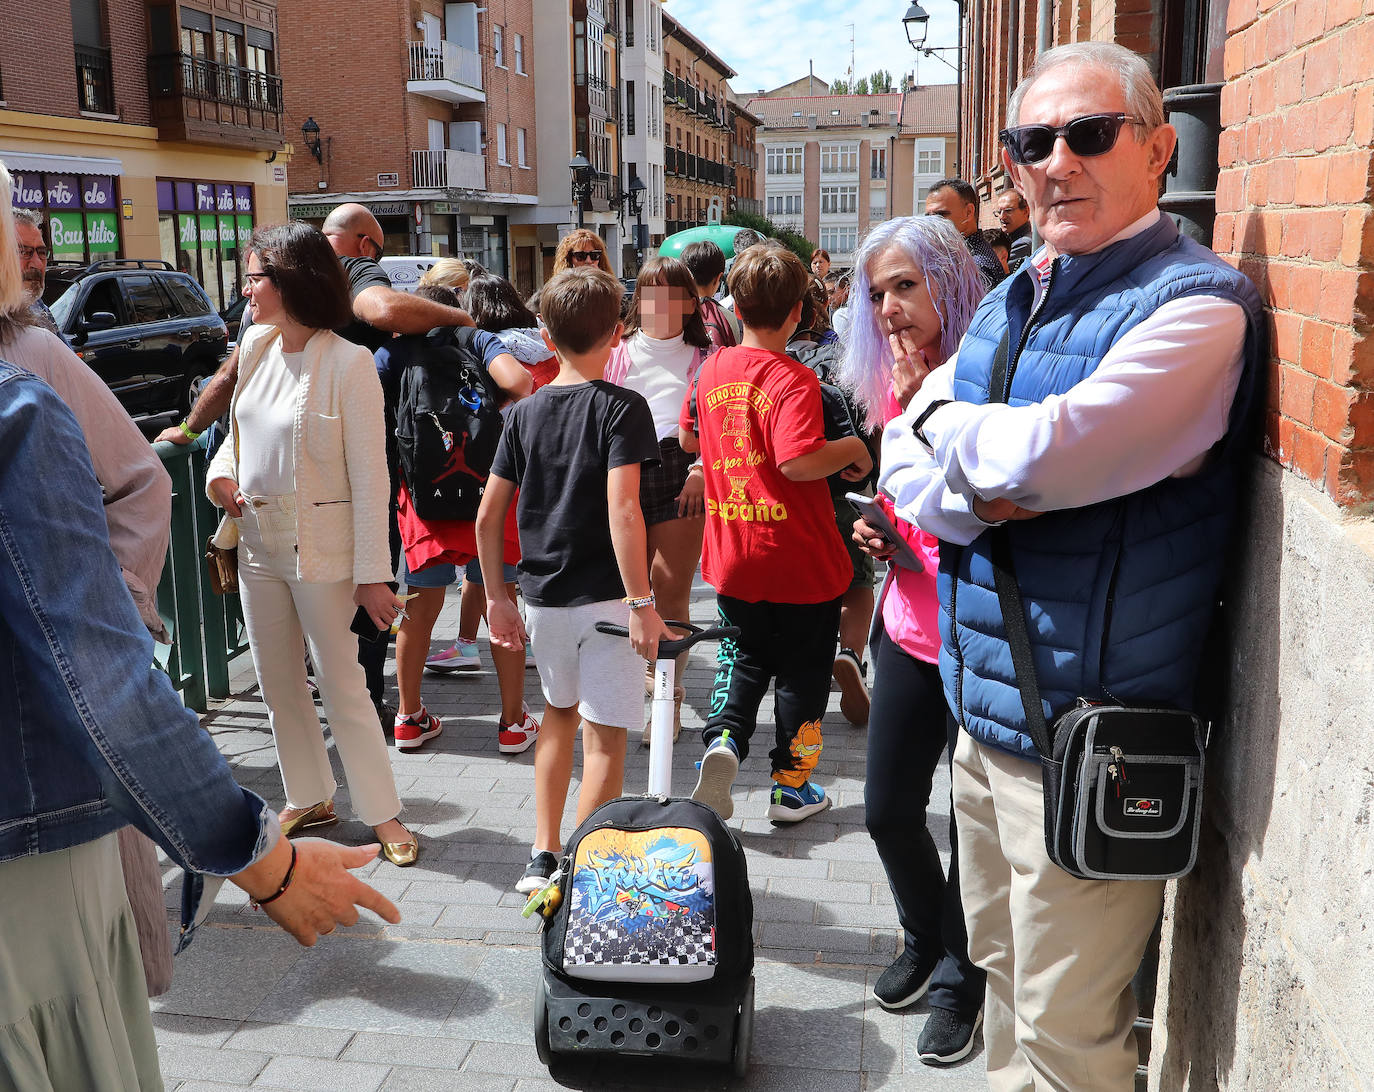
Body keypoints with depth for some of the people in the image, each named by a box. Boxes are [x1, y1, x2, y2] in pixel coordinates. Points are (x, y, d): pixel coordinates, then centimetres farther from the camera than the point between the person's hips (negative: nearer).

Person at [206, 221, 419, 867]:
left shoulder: (349, 364, -14)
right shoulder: (256, 346, 5)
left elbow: (370, 476, -15)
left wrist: (373, 574, -17)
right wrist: (222, 471, -2)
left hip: (321, 548, -7)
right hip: (257, 542, 7)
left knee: (341, 686, -1)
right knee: (279, 686, 15)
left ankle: (383, 814, 13)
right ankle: (309, 799, 31)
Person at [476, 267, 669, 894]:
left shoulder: (525, 413, 5)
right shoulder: (621, 408, -10)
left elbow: (488, 516, 5)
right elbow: (622, 512, -23)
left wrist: (496, 598, 14)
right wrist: (642, 602, -20)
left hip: (542, 595, 6)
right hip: (604, 598, -5)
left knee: (560, 710, 25)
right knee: (605, 739, 3)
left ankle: (543, 858, 26)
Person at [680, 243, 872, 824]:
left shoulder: (711, 370, 1)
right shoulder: (793, 379, -18)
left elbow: (687, 438, 16)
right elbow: (799, 460, -30)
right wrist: (852, 448, -13)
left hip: (733, 559, 5)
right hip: (801, 561, -5)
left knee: (743, 657, 22)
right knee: (802, 672, 12)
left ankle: (723, 739, -2)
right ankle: (792, 785, 22)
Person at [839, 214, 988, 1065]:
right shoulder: (898, 384, 7)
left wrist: (924, 393, -24)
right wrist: (879, 530, -1)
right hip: (910, 630, 7)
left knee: (972, 824, 9)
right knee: (888, 809, 15)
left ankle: (959, 981, 33)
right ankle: (925, 942, 42)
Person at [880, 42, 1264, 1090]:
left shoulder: (1199, 304, -18)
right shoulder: (1012, 300, 9)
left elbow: (1046, 454, -31)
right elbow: (903, 459, 5)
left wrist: (945, 425, -10)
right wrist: (960, 491, -17)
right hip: (982, 709, 8)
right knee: (1002, 973, 25)